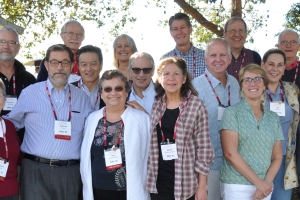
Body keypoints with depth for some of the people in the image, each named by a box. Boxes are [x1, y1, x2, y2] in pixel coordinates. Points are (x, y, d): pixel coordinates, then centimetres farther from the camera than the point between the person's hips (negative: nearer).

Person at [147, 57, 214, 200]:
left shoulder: (196, 105, -7)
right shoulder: (156, 105, 4)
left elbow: (204, 148, -7)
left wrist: (202, 187, -8)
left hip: (186, 182, -3)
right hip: (158, 182, 3)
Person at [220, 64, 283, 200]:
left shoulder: (273, 118, 9)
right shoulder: (232, 113, -5)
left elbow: (277, 157, 8)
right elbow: (230, 153, -13)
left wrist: (267, 182, -8)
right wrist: (258, 182, -14)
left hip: (265, 187, 4)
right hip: (236, 187, -4)